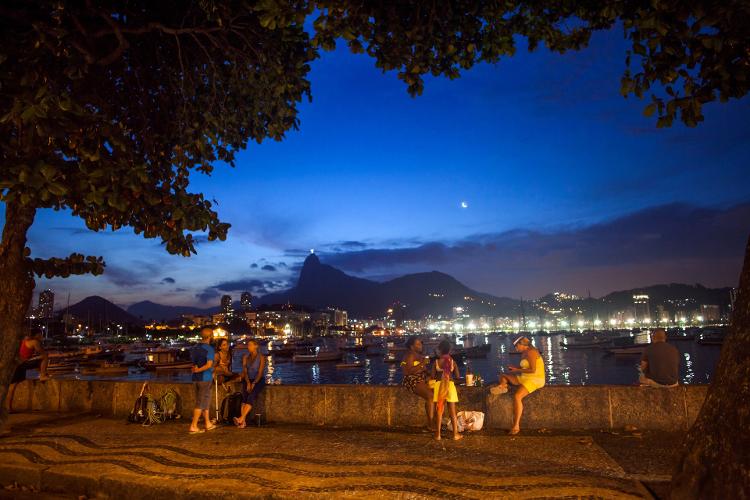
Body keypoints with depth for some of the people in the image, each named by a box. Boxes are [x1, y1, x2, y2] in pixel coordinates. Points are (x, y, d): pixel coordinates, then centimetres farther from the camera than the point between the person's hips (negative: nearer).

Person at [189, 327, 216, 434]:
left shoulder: (195, 348, 9)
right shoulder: (209, 349, -13)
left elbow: (194, 363, 15)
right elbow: (209, 365, -21)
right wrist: (198, 370, -12)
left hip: (196, 378, 8)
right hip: (205, 378, -8)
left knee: (206, 400, 17)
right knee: (200, 403, -2)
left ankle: (208, 424, 25)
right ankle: (193, 426, -1)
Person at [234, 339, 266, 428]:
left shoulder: (261, 357, -4)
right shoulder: (245, 357, 10)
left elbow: (260, 372, -9)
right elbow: (244, 371, 3)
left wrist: (254, 383, -20)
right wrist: (248, 383, -11)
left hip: (259, 380, -4)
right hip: (248, 380, 4)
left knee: (252, 395, -29)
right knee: (245, 396, -23)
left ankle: (241, 418, -41)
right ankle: (243, 421, -33)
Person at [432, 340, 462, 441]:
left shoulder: (436, 362, -5)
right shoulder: (452, 361, -3)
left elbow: (433, 376, -1)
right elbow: (457, 376, 1)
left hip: (439, 386, 0)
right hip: (450, 385, 0)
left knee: (439, 411, 8)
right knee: (452, 412, 9)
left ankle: (438, 434, 11)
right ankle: (455, 434, 14)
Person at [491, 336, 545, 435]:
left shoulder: (530, 352, -15)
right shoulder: (524, 353, 14)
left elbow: (533, 370, -22)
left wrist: (518, 370, -13)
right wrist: (515, 368, 8)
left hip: (535, 380, -11)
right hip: (525, 378, 11)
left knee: (517, 396, -30)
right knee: (503, 376, 12)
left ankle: (516, 426, -29)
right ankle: (502, 386, -21)